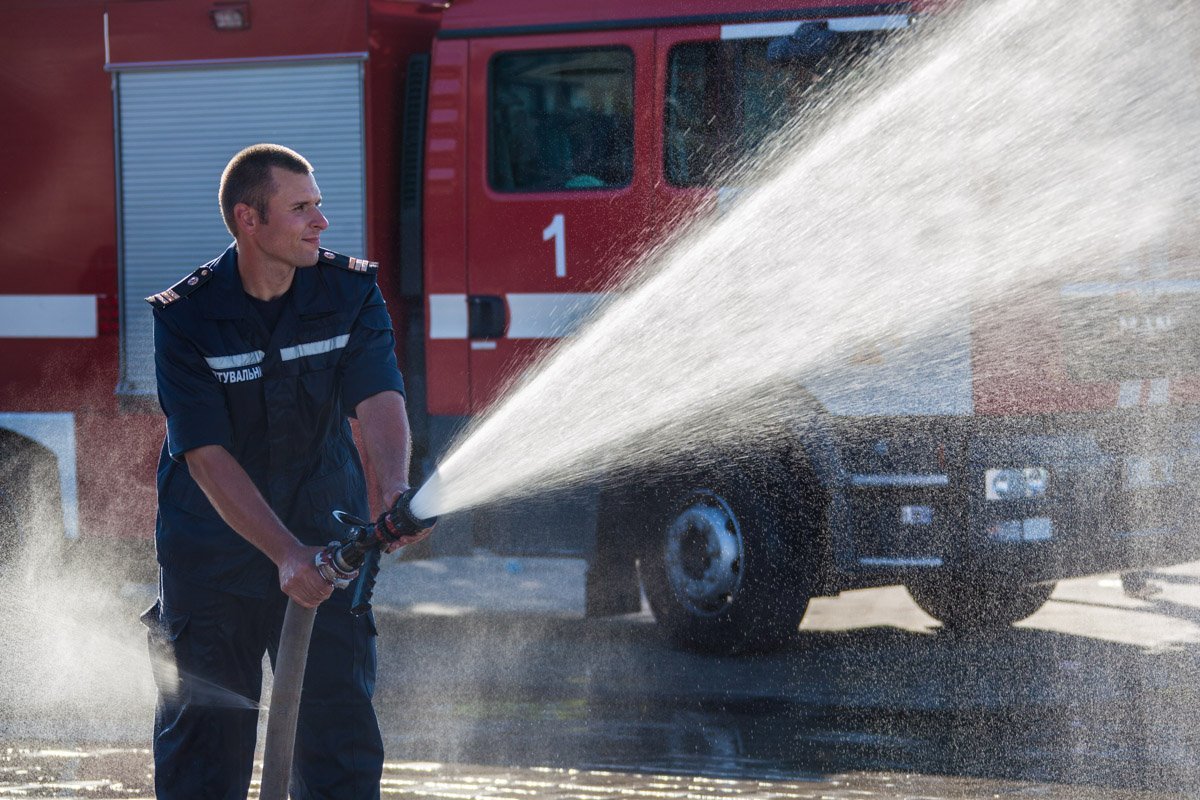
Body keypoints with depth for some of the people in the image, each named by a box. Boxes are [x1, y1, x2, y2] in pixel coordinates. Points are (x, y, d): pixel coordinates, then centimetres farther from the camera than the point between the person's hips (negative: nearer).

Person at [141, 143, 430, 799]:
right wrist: (287, 554, -32)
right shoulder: (184, 318, -14)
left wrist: (395, 493, -41)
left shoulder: (350, 292, -6)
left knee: (341, 739, -1)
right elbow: (208, 457, -20)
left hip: (324, 537, 2)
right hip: (212, 557, -2)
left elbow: (379, 401, -20)